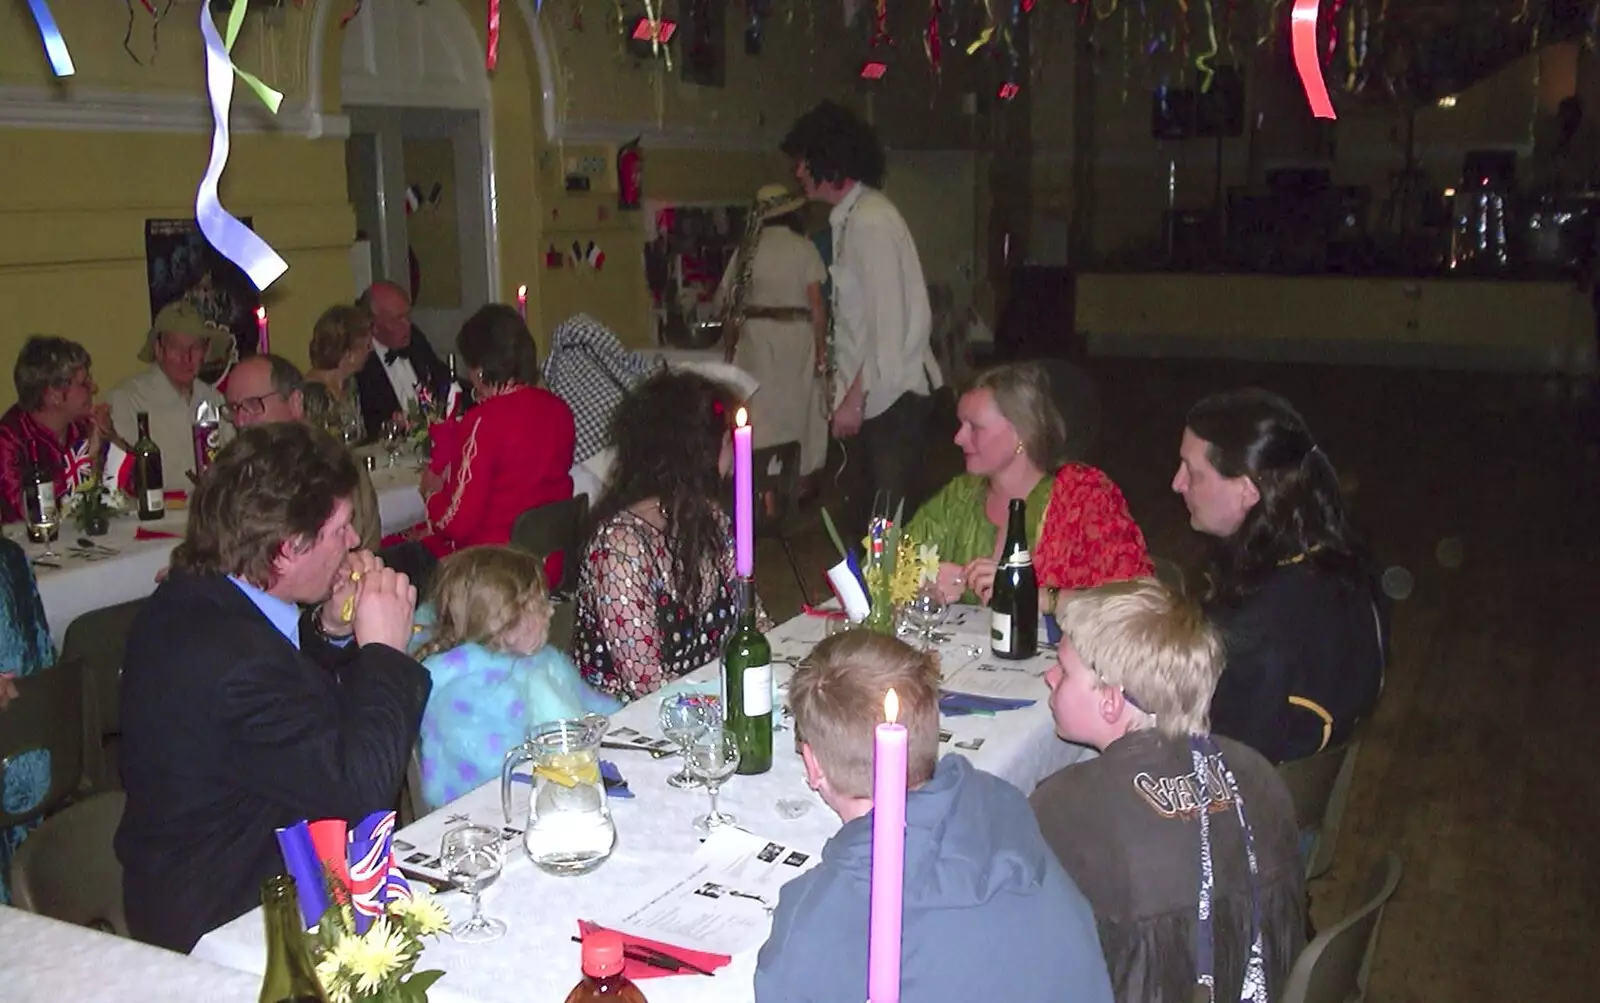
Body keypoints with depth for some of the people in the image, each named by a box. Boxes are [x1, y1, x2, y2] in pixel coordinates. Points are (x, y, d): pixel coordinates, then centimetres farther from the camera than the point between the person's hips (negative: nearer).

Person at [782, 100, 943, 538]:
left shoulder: (871, 222, -16)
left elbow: (888, 325, -20)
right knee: (862, 513, 15)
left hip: (890, 395, -9)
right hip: (871, 392, 9)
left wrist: (855, 398, -17)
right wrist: (847, 392, 11)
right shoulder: (849, 217, 11)